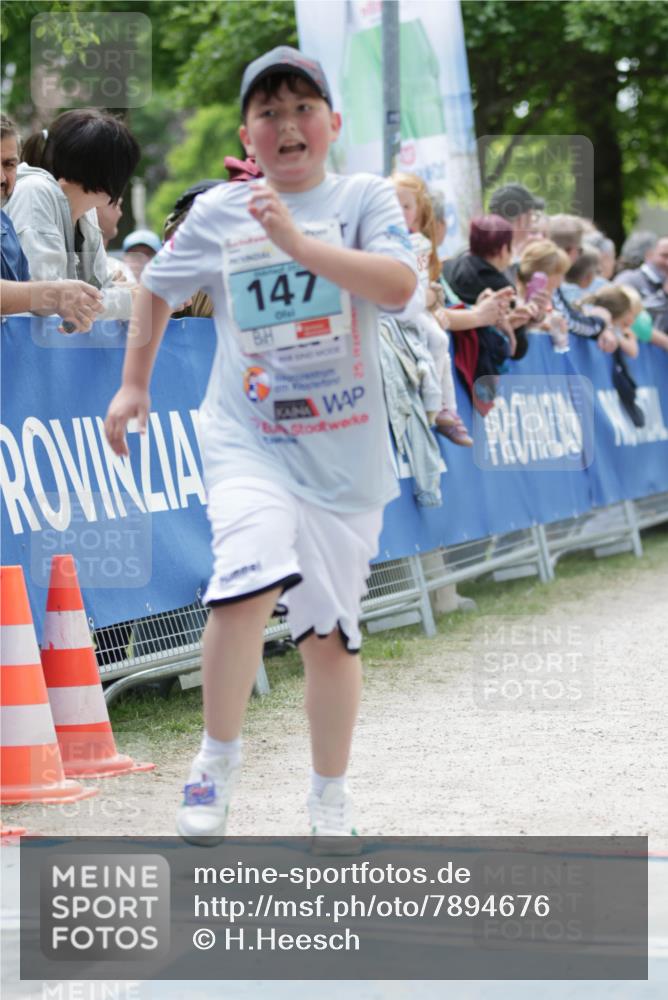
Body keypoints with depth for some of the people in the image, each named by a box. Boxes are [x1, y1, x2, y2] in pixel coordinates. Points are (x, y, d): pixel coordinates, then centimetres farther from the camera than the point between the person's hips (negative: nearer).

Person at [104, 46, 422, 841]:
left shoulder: (363, 197, -1)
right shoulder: (217, 213, 4)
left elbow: (400, 287, -19)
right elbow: (157, 287, 22)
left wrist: (297, 240, -25)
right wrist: (134, 384, 18)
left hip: (345, 454, 1)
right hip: (248, 440, 0)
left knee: (330, 634, 7)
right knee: (250, 580, -27)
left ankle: (330, 797, 29)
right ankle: (218, 753, -5)